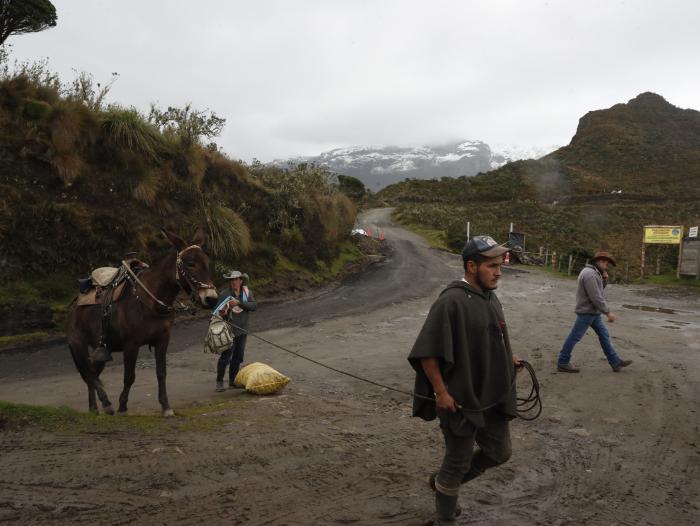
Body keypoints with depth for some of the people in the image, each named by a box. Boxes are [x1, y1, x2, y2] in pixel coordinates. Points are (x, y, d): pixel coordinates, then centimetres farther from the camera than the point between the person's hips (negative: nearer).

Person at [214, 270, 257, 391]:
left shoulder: (247, 292, 1)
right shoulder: (224, 294, -8)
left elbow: (254, 306, -13)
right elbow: (217, 310, -3)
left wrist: (239, 302, -24)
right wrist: (221, 313, -26)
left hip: (242, 331, 4)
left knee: (238, 357, 13)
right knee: (225, 356, -6)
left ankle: (233, 382, 25)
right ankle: (219, 381, 9)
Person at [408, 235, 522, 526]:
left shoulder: (490, 297, 5)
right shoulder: (451, 302, -23)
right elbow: (426, 352, -21)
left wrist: (507, 359, 7)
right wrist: (441, 392, -20)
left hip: (492, 397, 9)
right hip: (461, 400, -8)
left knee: (499, 452, 19)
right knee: (458, 462, 7)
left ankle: (443, 482, 39)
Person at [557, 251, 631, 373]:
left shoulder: (594, 272, 13)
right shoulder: (590, 274, -21)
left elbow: (599, 290, 20)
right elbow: (596, 297, -24)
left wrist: (604, 279, 3)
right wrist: (608, 312, -19)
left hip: (594, 312, 10)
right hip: (586, 312, -10)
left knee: (604, 335, 11)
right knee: (575, 337, -3)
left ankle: (615, 362, 16)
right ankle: (563, 363, 5)